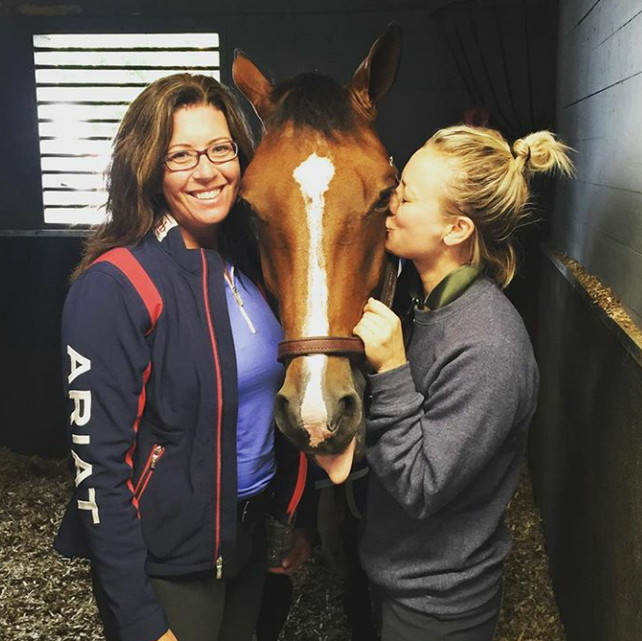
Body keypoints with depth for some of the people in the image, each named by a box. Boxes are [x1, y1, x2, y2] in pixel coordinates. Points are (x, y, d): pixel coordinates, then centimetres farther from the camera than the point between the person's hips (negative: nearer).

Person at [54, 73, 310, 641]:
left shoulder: (252, 260, -1)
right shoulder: (115, 286, -21)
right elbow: (99, 465, -21)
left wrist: (293, 511, 12)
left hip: (251, 533, 7)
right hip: (166, 561, -6)